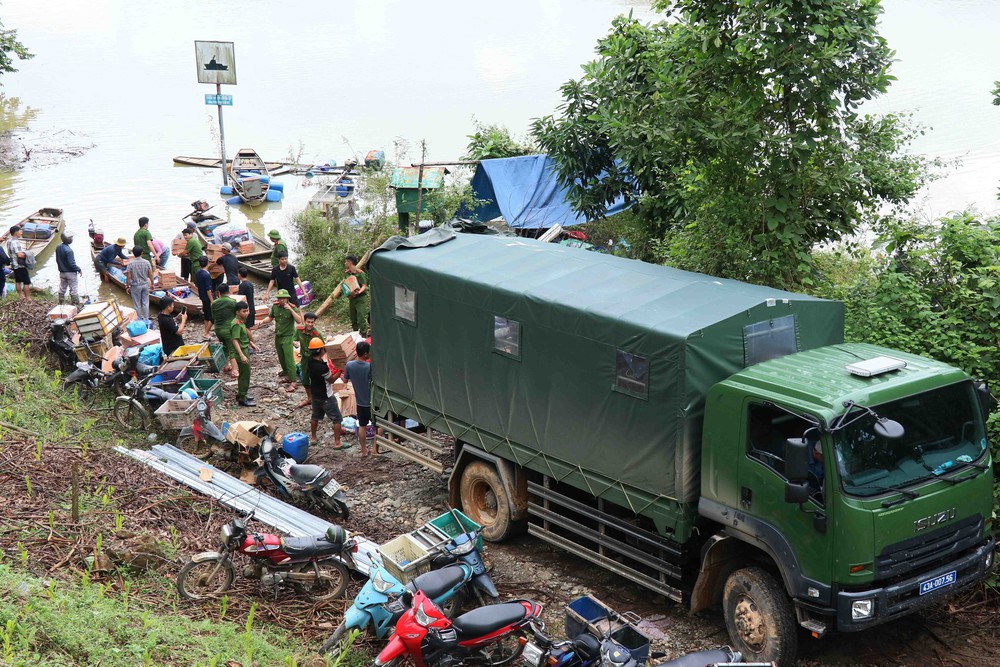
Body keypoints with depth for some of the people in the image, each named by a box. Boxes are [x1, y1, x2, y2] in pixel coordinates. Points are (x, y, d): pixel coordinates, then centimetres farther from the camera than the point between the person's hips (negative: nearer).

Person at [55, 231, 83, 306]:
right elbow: (72, 264, -23)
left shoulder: (58, 248, 1)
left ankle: (61, 304, 25)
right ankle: (76, 305, 4)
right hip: (71, 273, -8)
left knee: (62, 289, 17)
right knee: (73, 290, 1)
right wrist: (79, 270, -10)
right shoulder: (68, 250, -25)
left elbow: (57, 260, 10)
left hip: (62, 272, 8)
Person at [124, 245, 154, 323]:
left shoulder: (130, 264, -15)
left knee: (137, 304, 9)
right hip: (145, 285, 2)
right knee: (145, 303, 12)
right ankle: (146, 319, 17)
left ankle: (139, 320, 17)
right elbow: (151, 275, -3)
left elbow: (129, 277, -12)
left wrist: (127, 287, 1)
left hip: (135, 286, -2)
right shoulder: (147, 263, -8)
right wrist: (152, 284, 12)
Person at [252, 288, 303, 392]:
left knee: (289, 360, -10)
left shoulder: (292, 308, -15)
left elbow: (299, 321, -25)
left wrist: (291, 310, -33)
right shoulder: (275, 307, 2)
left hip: (288, 337, -7)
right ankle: (288, 376, 33)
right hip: (278, 336, 7)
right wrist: (261, 322, -2)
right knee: (281, 359, 17)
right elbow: (270, 317, 16)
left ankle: (293, 383, -9)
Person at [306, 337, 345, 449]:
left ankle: (313, 439, 36)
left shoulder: (310, 362, -7)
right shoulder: (322, 367, -30)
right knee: (337, 419, 4)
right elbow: (331, 380, -17)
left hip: (315, 394, 8)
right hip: (326, 397, -8)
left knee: (315, 417, 24)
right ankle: (337, 443, 7)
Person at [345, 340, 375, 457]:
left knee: (362, 426, 18)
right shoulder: (370, 367, -24)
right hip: (373, 402, -4)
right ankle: (374, 449, 11)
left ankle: (364, 450, 26)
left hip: (360, 403, 4)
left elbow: (345, 379, 5)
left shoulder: (349, 365, -10)